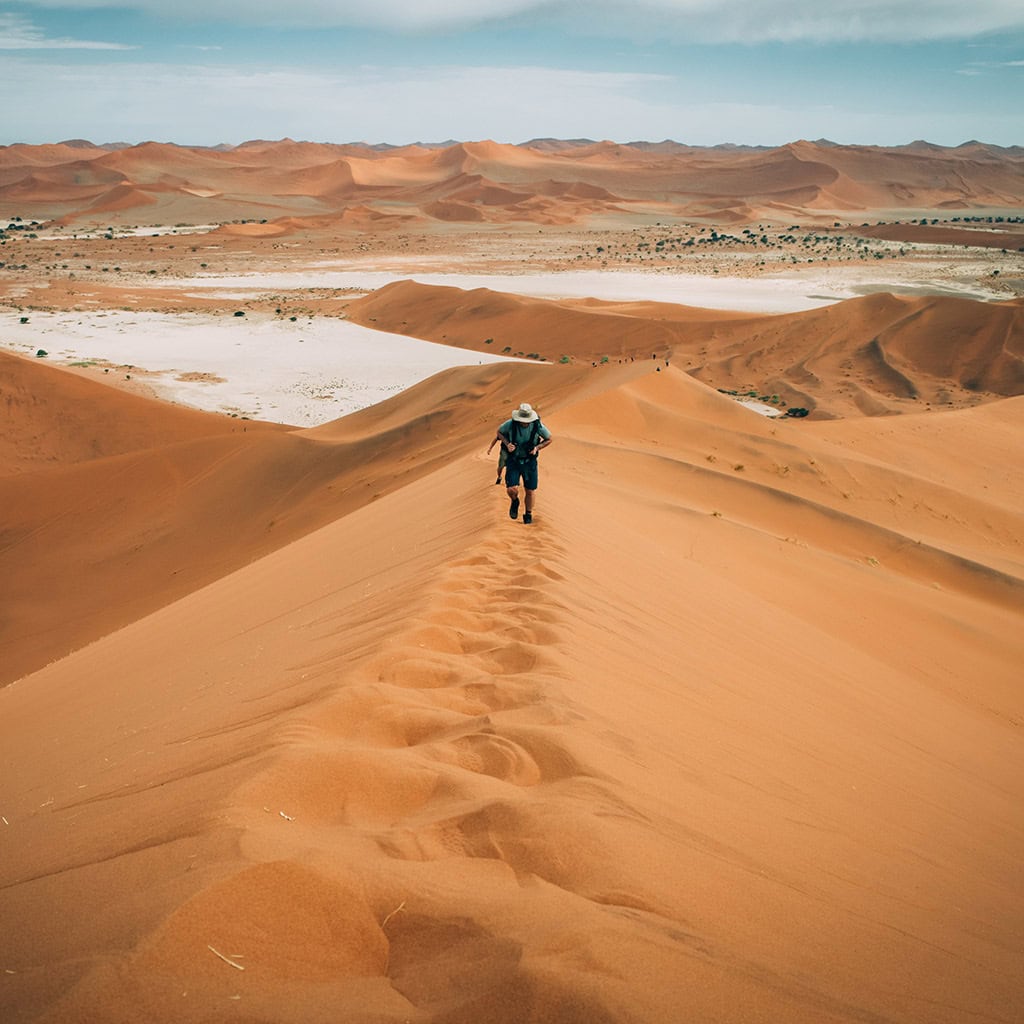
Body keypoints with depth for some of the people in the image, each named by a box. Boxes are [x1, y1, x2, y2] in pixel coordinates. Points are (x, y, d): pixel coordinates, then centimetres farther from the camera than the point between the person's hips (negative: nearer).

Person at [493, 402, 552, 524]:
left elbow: (549, 439, -2)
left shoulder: (537, 426, -19)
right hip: (513, 460, -1)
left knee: (530, 491, 6)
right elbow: (499, 432, 1)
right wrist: (507, 443, -16)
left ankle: (528, 515, 32)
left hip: (529, 461, 1)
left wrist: (537, 448, -18)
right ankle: (514, 502, 20)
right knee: (512, 489, -16)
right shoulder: (510, 424, -20)